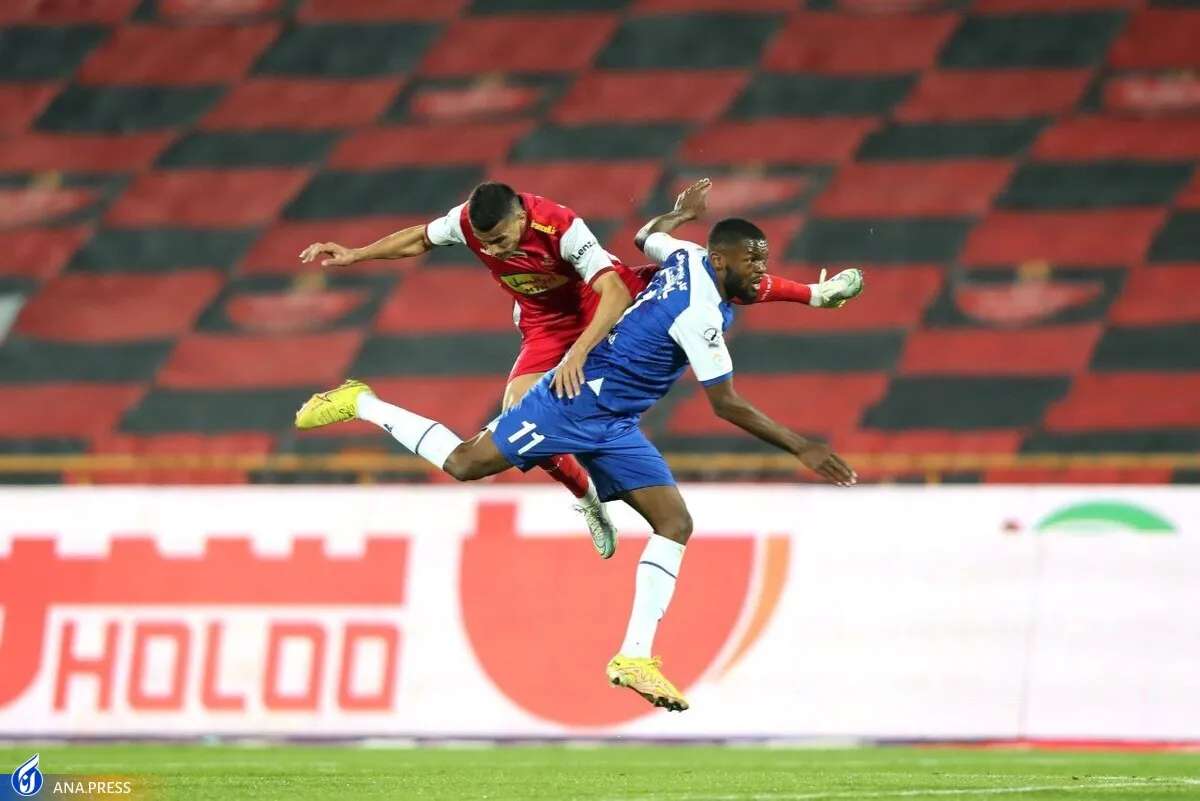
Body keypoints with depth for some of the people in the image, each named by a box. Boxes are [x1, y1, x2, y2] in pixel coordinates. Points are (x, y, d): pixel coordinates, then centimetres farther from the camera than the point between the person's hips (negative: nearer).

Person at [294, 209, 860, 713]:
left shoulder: (687, 257, 1)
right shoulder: (701, 314, -25)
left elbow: (648, 237, 25)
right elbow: (726, 405, -23)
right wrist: (801, 448, -22)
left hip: (613, 428, 9)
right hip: (576, 401, -9)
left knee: (674, 523, -2)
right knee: (463, 463, -3)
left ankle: (635, 656, -5)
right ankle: (361, 404, 18)